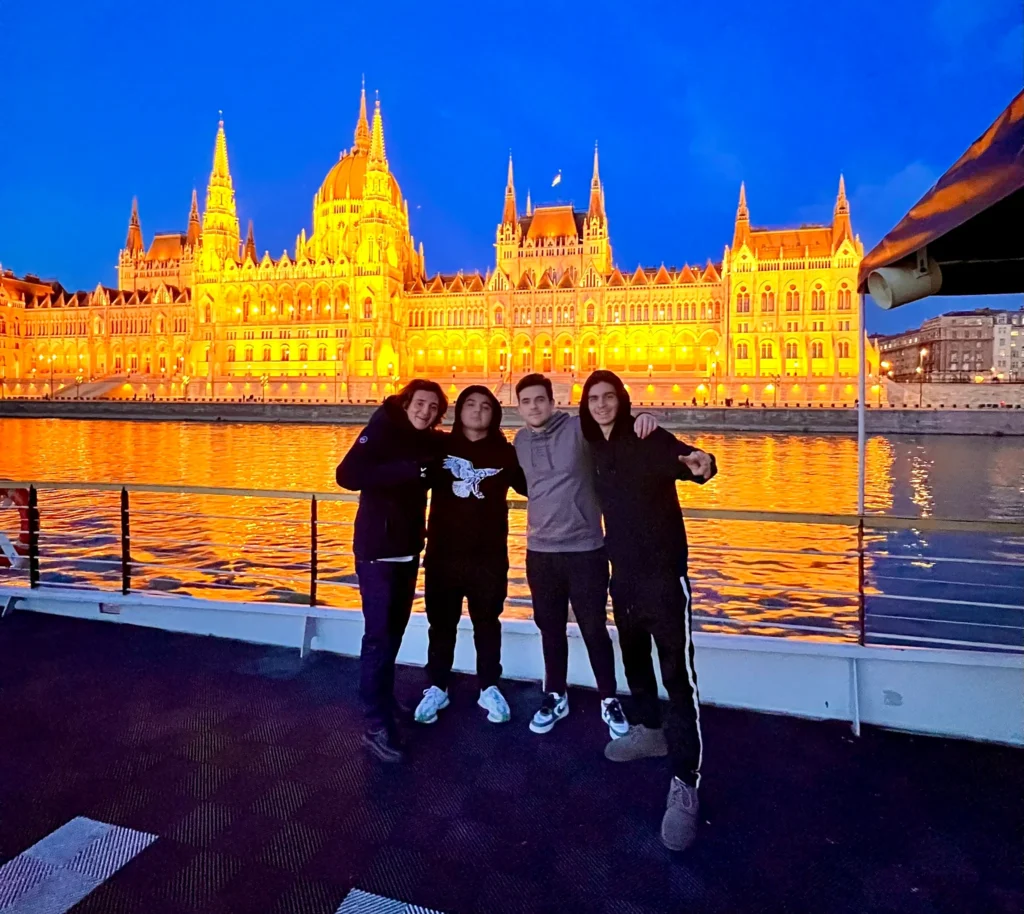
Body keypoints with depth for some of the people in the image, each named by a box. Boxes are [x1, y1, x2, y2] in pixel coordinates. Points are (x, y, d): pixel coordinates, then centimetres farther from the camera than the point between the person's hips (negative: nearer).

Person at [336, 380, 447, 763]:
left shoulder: (431, 442, 4)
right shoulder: (382, 430, -13)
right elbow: (346, 475, -25)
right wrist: (404, 470, -32)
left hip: (409, 549, 7)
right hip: (377, 550, -7)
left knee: (395, 630, 17)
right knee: (378, 634, -6)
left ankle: (384, 698, 34)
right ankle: (377, 725, 3)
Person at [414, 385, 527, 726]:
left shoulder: (505, 453, 1)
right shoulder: (441, 446, 2)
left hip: (489, 555, 0)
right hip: (443, 552, 1)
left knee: (487, 623, 12)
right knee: (441, 623, 12)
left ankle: (489, 689, 27)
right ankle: (436, 688, 28)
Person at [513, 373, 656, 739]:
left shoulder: (579, 429, -10)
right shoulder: (520, 442, 5)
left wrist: (642, 416, -36)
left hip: (585, 549, -4)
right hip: (540, 551, 4)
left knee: (594, 629, 6)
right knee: (550, 628, 16)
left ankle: (609, 701, 25)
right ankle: (555, 697, 35)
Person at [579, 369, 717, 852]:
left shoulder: (650, 439, -12)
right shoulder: (596, 450, 6)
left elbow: (684, 460, -30)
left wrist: (702, 464, -51)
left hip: (662, 570, -7)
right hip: (623, 571, 7)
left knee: (677, 672, -9)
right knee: (633, 656, 22)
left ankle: (684, 786, -3)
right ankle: (648, 731, 44)